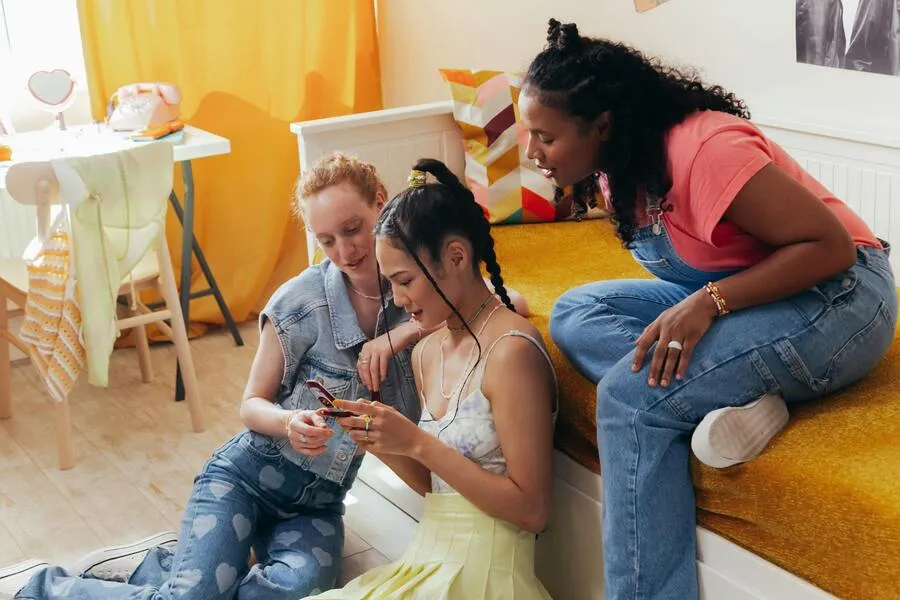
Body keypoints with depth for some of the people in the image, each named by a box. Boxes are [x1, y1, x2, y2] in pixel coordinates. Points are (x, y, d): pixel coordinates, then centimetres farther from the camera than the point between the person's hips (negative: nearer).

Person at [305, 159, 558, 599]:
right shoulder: (426, 354, 9)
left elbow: (531, 508, -18)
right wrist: (384, 444, -3)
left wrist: (417, 443, -18)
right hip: (426, 565, 8)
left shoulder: (511, 351, -16)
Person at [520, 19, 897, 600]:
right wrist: (690, 307, -10)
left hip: (836, 298, -9)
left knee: (631, 397, -23)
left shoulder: (704, 149, -25)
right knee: (575, 313, -6)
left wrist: (708, 303, -29)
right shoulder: (627, 162, 1)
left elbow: (831, 246, -25)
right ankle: (737, 399, -19)